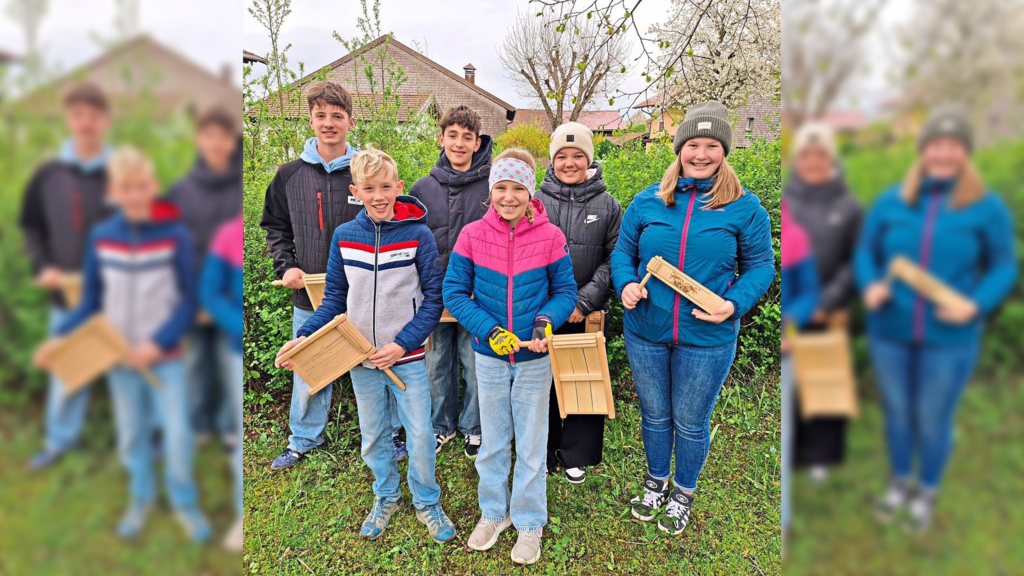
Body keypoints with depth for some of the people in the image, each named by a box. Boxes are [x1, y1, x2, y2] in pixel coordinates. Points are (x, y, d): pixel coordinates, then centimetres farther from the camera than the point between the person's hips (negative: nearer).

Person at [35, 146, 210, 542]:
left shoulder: (176, 236, -12)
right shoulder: (100, 237, -3)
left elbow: (188, 302, -9)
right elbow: (91, 302, 5)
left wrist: (158, 343, -17)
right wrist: (60, 337, -9)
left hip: (166, 356, -3)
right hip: (118, 356, 3)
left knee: (178, 433, -2)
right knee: (131, 434, 15)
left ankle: (184, 502, 22)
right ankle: (141, 497, 38)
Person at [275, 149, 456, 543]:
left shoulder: (418, 234, -11)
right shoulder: (344, 236, -2)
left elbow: (434, 299, -8)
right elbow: (335, 298, 6)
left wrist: (402, 344, -16)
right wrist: (304, 337, -6)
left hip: (407, 357, -3)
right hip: (360, 357, 3)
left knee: (420, 435, 3)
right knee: (373, 436, 16)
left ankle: (426, 503, 27)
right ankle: (386, 498, 39)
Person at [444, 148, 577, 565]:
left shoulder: (550, 236, -10)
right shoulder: (473, 235, -9)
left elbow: (565, 292, -3)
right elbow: (454, 293, -7)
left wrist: (546, 322, -23)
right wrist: (490, 331, -18)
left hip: (534, 358, -1)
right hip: (489, 356, 1)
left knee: (532, 445, 13)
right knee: (492, 441, 18)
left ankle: (529, 522, 34)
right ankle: (493, 512, 40)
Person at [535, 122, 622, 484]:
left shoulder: (608, 206, 2)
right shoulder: (536, 202, 2)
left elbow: (614, 260, -2)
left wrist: (584, 301, -13)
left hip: (587, 315, 0)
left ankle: (577, 455, 29)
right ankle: (542, 452, 30)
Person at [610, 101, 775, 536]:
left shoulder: (744, 207, -5)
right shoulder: (647, 201, 0)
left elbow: (760, 266, -1)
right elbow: (622, 253, 7)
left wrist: (734, 303, -18)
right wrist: (627, 284, -13)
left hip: (707, 339, -2)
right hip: (645, 333, 2)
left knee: (691, 423, 15)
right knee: (654, 416, 20)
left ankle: (683, 494, 41)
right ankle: (657, 483, 46)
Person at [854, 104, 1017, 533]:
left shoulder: (987, 207, -7)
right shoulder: (891, 201, -2)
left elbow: (1004, 268, -2)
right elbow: (865, 253, 6)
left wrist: (976, 305, -19)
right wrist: (870, 286, -13)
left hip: (950, 339, -2)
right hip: (889, 333, 2)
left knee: (933, 420, 12)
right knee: (897, 413, 18)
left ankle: (927, 493, 37)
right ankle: (900, 482, 42)